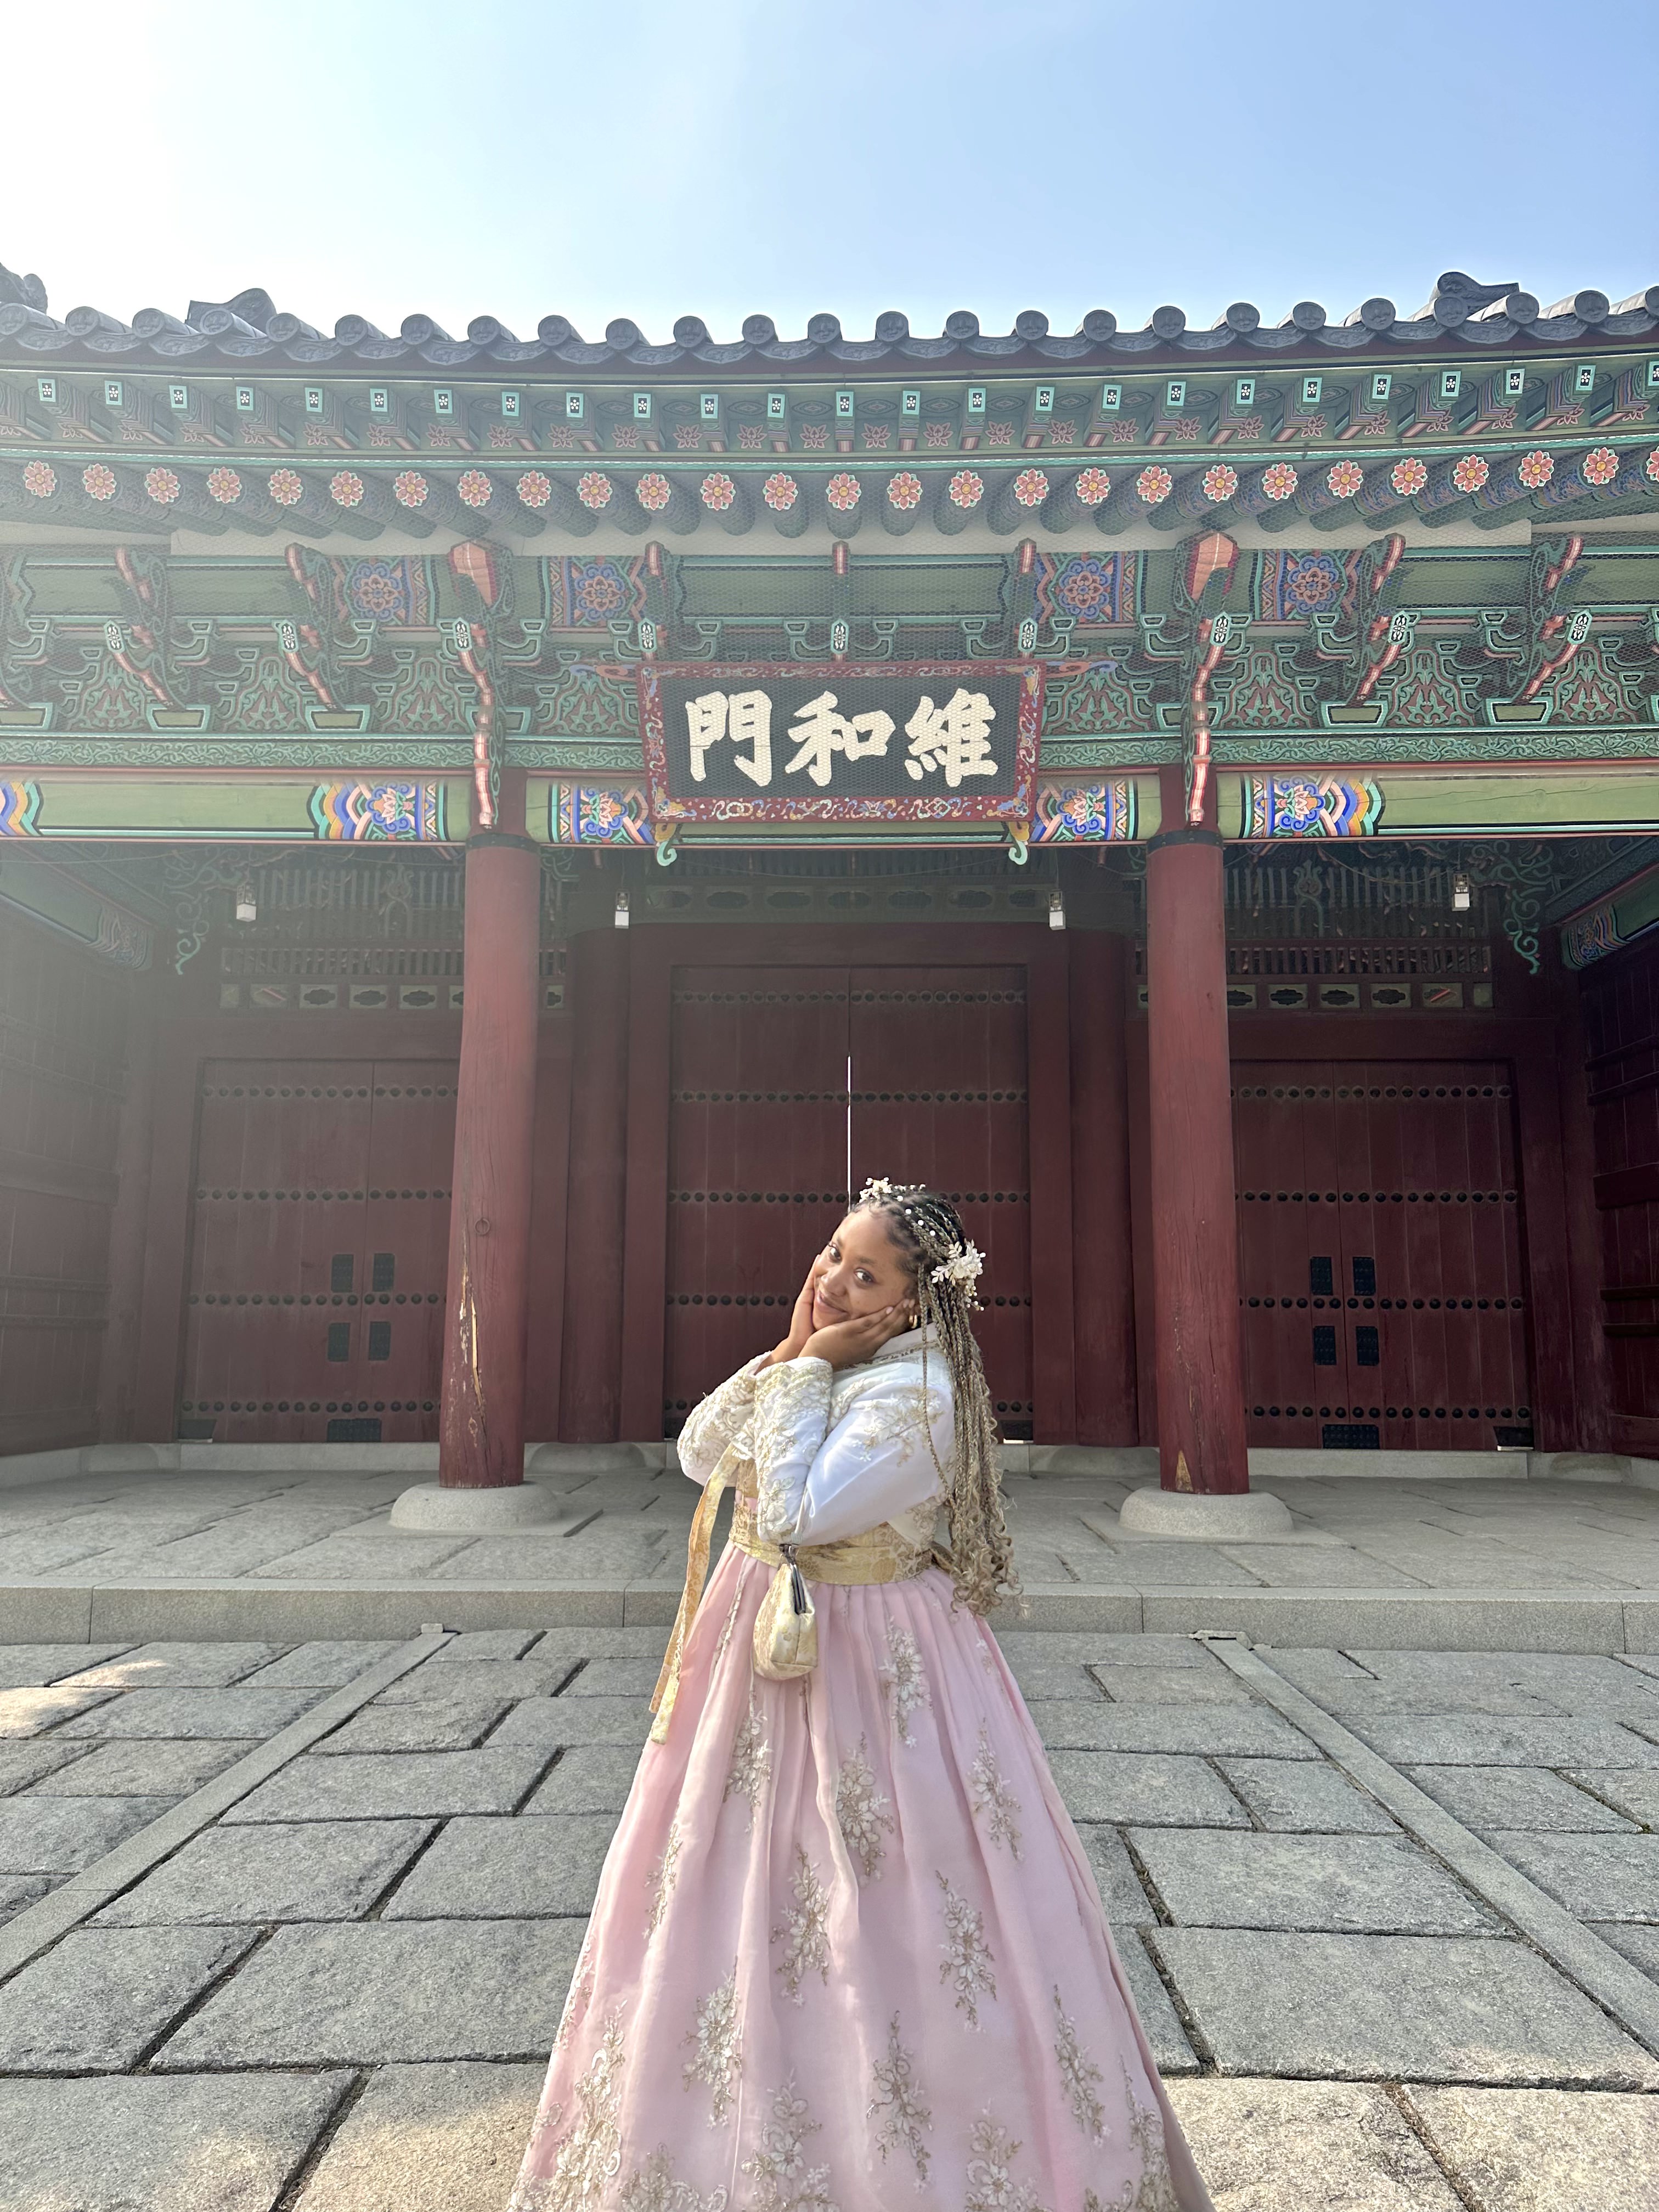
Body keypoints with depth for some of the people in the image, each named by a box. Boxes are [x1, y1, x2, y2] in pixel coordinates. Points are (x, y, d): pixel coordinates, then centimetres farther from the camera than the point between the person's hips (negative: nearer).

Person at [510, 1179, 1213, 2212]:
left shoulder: (914, 1393, -23)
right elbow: (700, 1457, 0)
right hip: (770, 1651, 9)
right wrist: (791, 1351, -9)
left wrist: (807, 1369, -22)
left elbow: (790, 1517, -29)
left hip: (866, 1668, -9)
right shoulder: (826, 1363, 4)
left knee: (879, 1918, 4)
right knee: (761, 1898, 21)